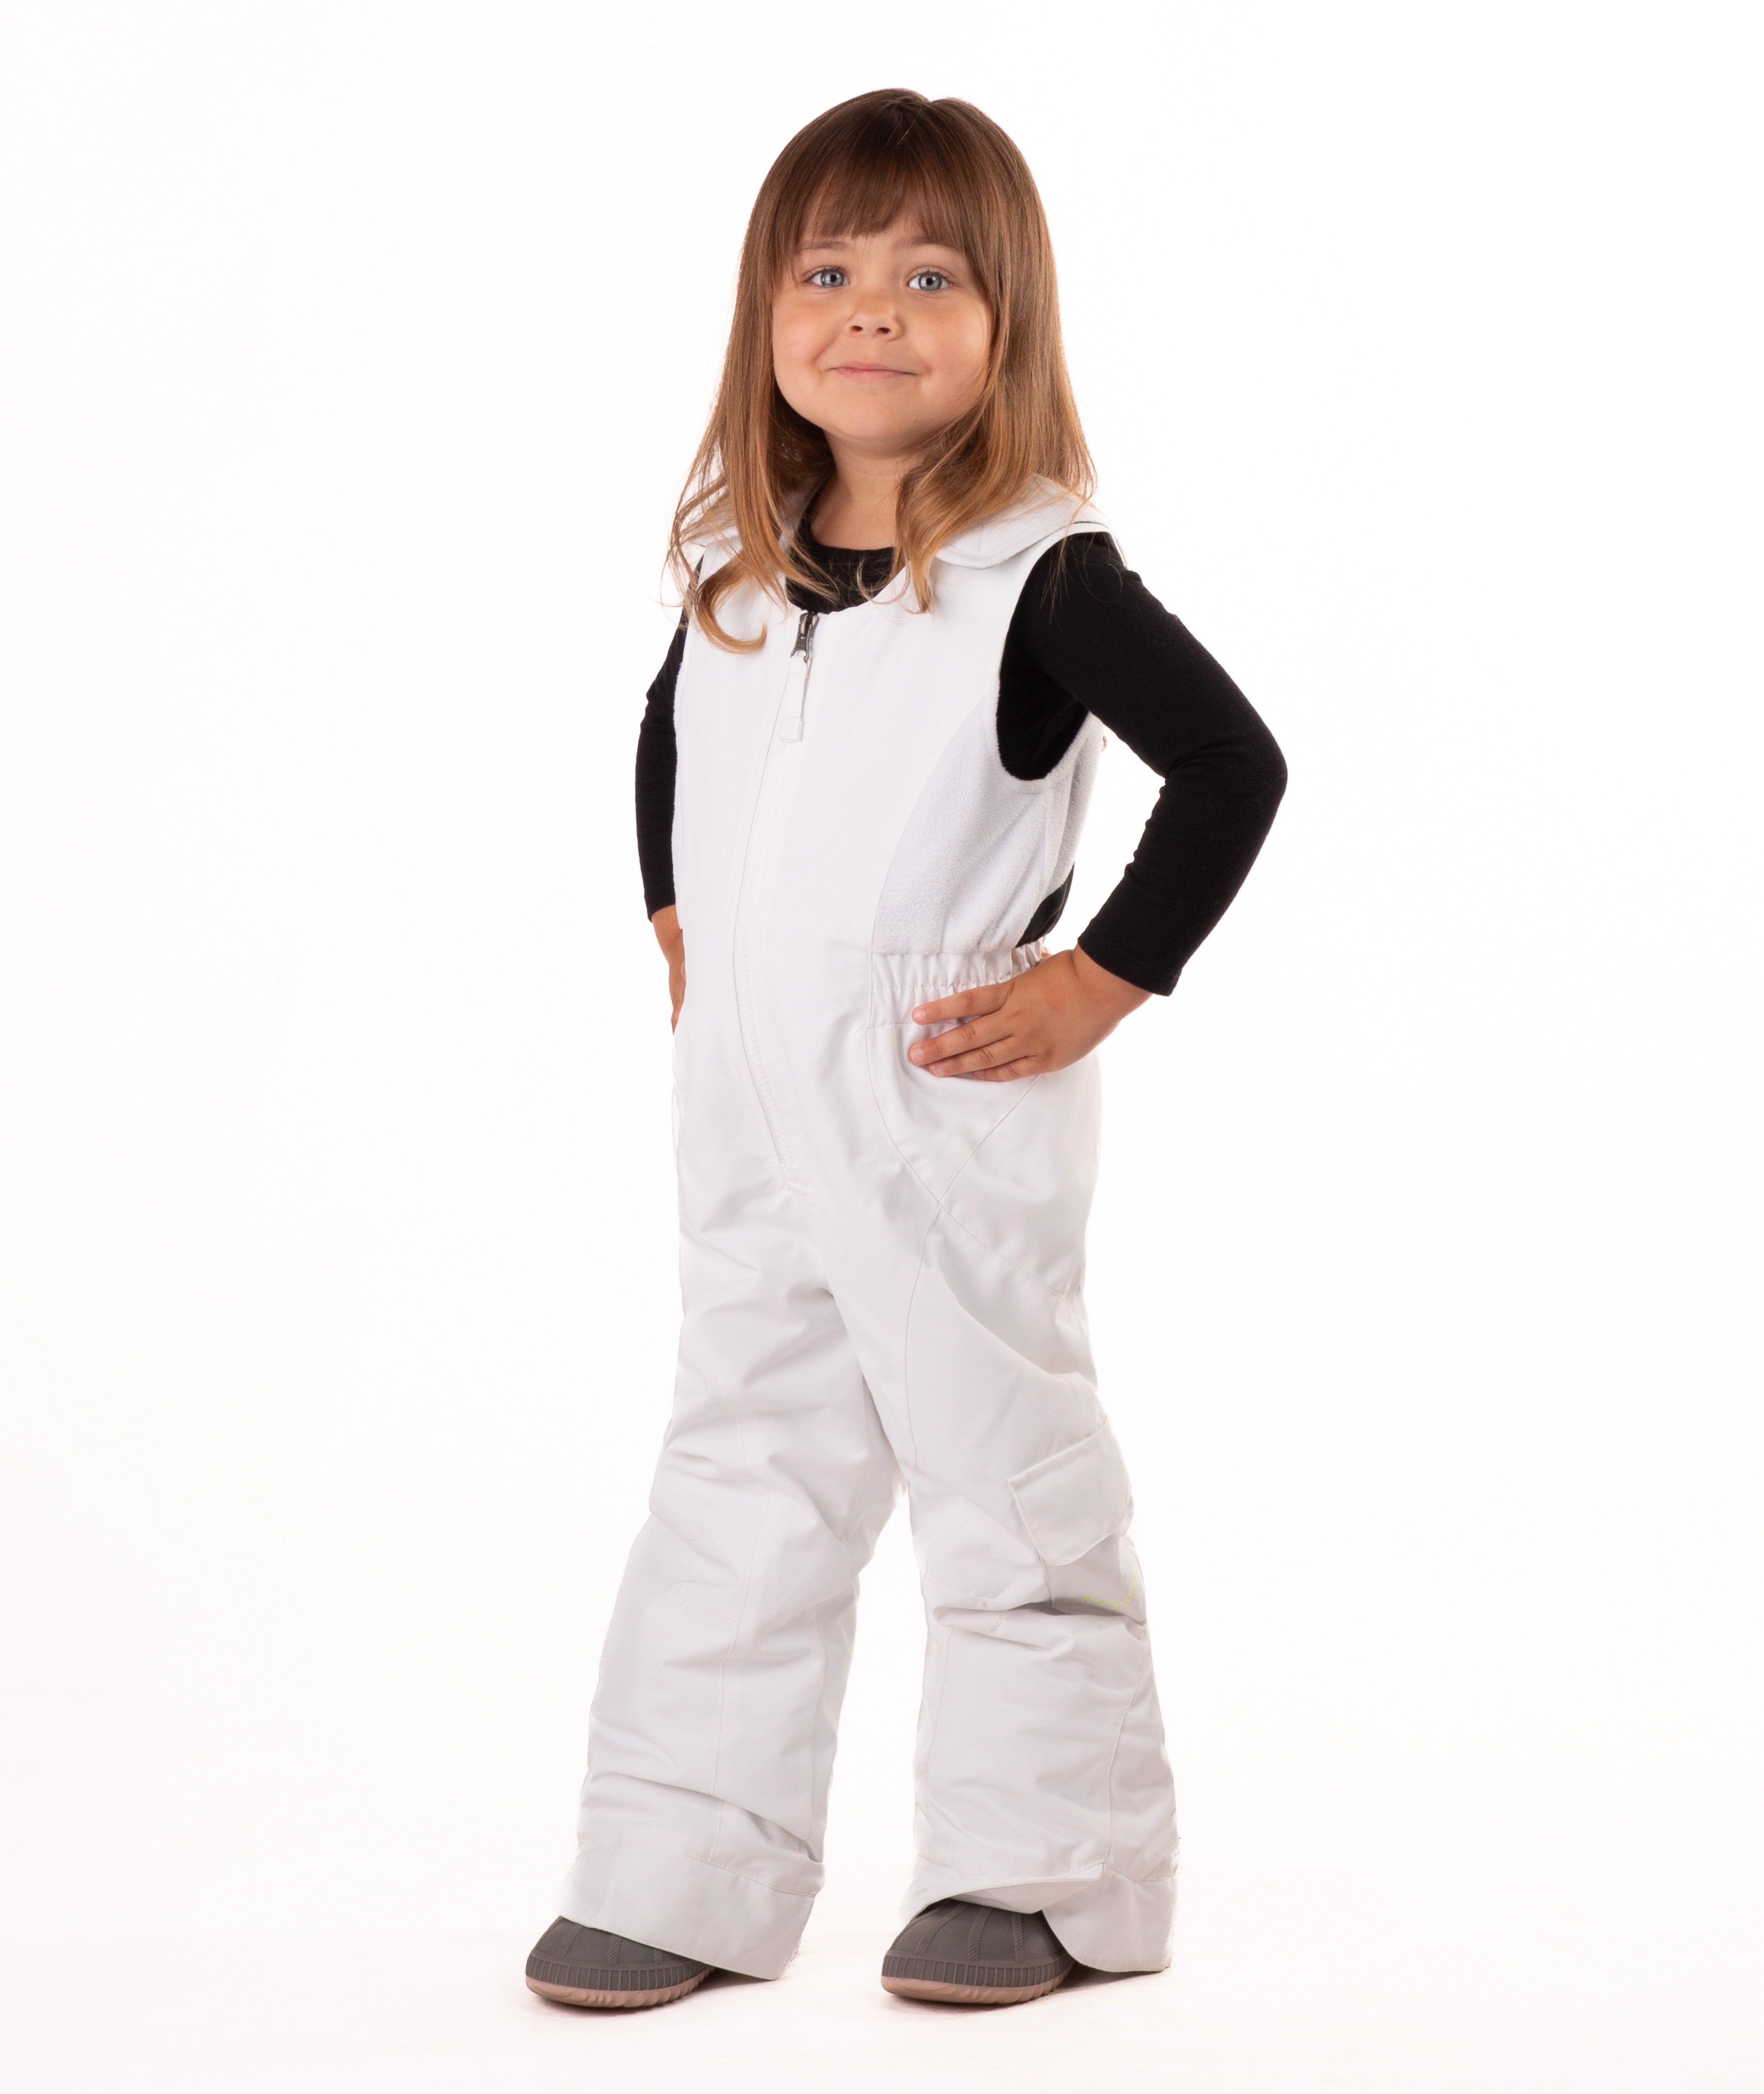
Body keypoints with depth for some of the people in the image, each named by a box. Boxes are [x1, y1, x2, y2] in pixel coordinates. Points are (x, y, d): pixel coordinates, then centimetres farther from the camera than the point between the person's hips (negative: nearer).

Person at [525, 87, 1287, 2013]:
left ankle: (1050, 1873, 19)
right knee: (737, 1482, 12)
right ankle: (683, 1877, 22)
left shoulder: (1043, 583, -13)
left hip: (950, 1119, -6)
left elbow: (1233, 768, -16)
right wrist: (678, 928, 15)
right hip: (749, 1120, 7)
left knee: (1008, 1484, 5)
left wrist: (1101, 982, -16)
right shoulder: (738, 575, 6)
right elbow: (670, 748, 25)